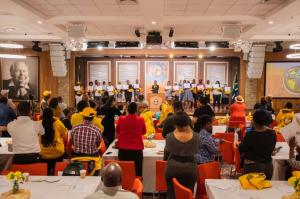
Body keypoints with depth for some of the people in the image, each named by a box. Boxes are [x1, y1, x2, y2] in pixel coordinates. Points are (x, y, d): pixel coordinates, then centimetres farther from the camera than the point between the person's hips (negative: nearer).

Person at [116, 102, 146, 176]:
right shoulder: (141, 120, -8)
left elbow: (117, 131, 13)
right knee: (137, 172, 7)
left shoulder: (121, 119, -5)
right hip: (137, 150, -1)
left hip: (123, 149, 1)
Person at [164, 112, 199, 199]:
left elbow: (167, 152, 2)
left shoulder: (170, 136, -13)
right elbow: (195, 151, 6)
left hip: (173, 168, -1)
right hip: (190, 169, 1)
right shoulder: (195, 136, -11)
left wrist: (165, 159, 23)